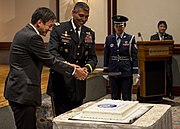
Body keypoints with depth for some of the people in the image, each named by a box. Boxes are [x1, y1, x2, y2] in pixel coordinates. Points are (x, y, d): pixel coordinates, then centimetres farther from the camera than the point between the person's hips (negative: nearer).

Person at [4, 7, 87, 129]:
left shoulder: (23, 33, 14)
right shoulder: (32, 37, -17)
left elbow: (46, 59, 18)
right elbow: (50, 60, -13)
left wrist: (67, 65, 13)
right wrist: (73, 70, -2)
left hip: (17, 90, 10)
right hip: (22, 92, -10)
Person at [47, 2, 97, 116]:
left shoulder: (90, 33, 11)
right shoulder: (59, 29, -4)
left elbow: (93, 57, 9)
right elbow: (52, 52, -15)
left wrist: (87, 68, -14)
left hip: (79, 85, 5)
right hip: (61, 83, -5)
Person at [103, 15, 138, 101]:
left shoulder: (130, 38, -1)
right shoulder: (109, 39, 6)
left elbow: (134, 56, -2)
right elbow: (106, 56, 10)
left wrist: (135, 73, -6)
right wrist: (105, 71, 6)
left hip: (126, 72, -2)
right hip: (113, 72, 2)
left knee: (127, 98, 3)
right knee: (114, 98, 8)